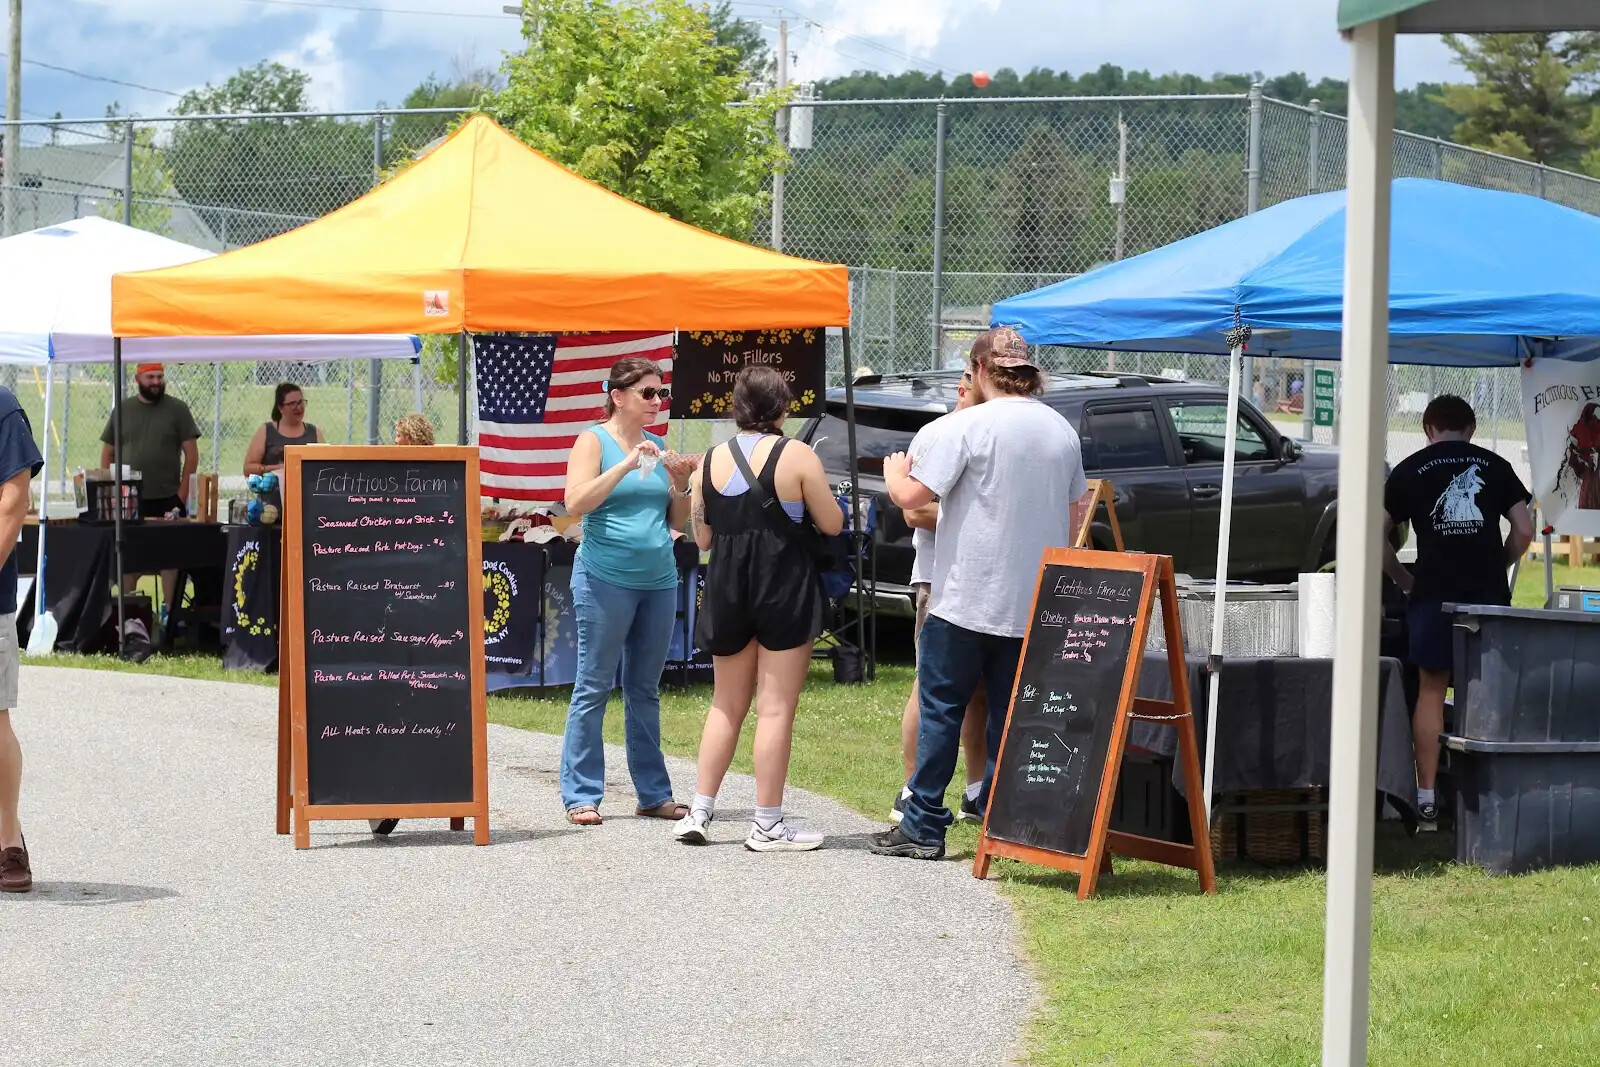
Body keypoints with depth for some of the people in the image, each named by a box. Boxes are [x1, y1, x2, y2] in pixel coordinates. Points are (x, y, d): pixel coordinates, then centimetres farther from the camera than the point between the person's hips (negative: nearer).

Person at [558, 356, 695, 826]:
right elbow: (576, 502, -16)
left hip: (659, 580, 6)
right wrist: (627, 465, -21)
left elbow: (677, 520, 17)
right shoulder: (594, 441, -2)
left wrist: (681, 486, -2)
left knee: (646, 690, 11)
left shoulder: (656, 446, 15)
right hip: (606, 579, -6)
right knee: (593, 689, -4)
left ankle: (653, 793, 14)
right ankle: (581, 796, -1)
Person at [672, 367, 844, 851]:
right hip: (785, 590, -4)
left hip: (726, 589, 4)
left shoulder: (711, 461, 3)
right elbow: (832, 524, -4)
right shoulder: (797, 457, -9)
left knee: (726, 705, 17)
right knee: (776, 708, -1)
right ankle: (767, 825, 0)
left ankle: (700, 812, 14)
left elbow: (702, 537, 8)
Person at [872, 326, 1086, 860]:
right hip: (1036, 601, 5)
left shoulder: (966, 426, -13)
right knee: (1012, 715, 10)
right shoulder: (1063, 431, 8)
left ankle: (923, 825, 4)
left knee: (941, 707, 3)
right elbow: (1072, 516, 18)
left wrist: (894, 471, 5)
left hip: (967, 597, -5)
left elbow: (912, 496, -16)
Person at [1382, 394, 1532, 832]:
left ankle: (1426, 799, -1)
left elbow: (1378, 536, 6)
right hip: (1489, 592, 1)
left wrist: (1404, 579, 16)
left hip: (1433, 591, -1)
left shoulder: (1410, 470, 9)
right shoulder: (1495, 466, 11)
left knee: (1431, 689, 2)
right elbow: (1524, 531, 6)